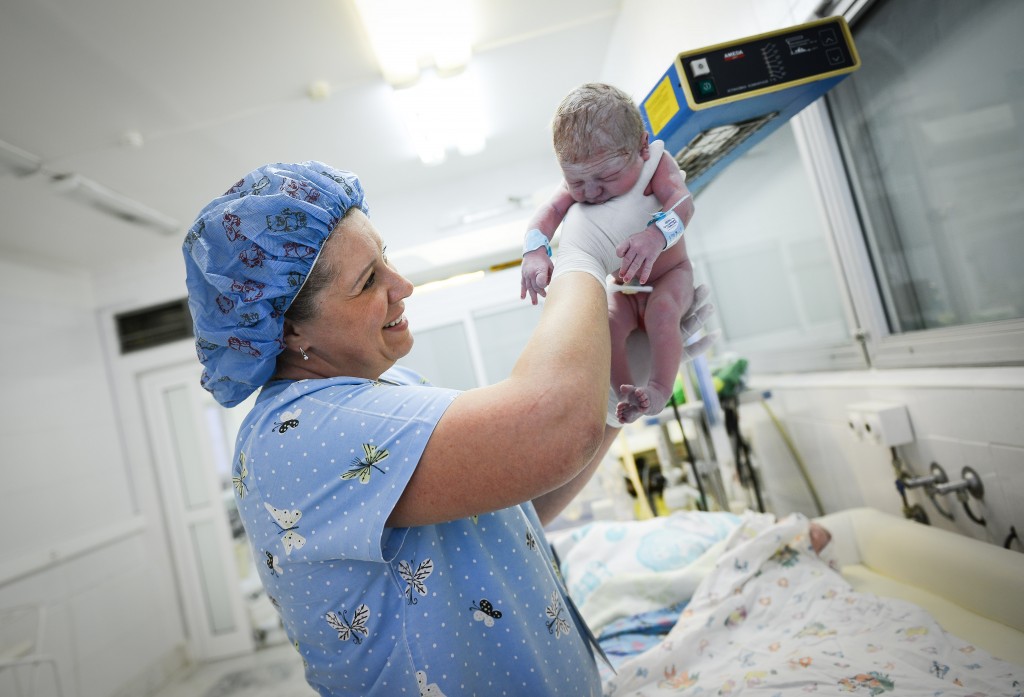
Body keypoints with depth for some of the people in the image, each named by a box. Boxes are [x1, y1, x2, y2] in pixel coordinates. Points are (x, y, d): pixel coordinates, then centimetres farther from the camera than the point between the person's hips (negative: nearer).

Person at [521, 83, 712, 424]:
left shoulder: (657, 164, -22)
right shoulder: (576, 183, -11)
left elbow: (682, 203, -40)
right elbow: (551, 209, -26)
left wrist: (656, 235, -63)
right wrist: (535, 250, -48)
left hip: (669, 275, -3)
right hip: (623, 286, 3)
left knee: (661, 311, -32)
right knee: (607, 324, -23)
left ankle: (660, 388, -22)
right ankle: (625, 395, -13)